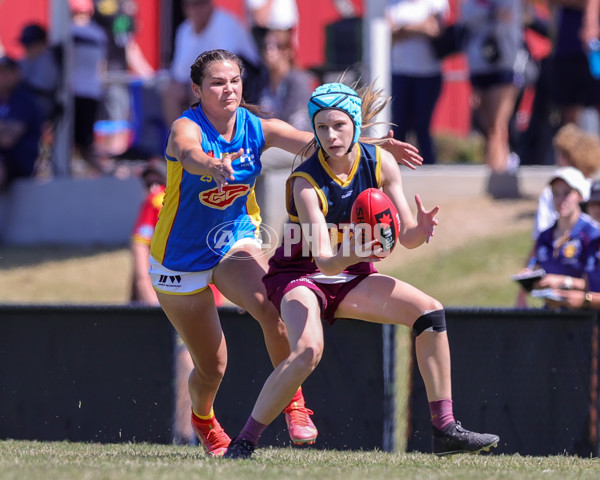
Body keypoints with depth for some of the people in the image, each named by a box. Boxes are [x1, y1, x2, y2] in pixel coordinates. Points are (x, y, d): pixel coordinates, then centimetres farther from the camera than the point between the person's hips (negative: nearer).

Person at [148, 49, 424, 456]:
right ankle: (202, 417, 41)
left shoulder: (257, 128, -10)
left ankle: (294, 404, -17)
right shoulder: (186, 128, -22)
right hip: (181, 259, -3)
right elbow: (190, 156, -47)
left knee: (269, 306, -31)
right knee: (212, 368, 5)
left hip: (236, 243, 3)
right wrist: (213, 165, -72)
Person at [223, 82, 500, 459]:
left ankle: (445, 429, -8)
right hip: (300, 276, -6)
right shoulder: (306, 182, -26)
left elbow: (407, 237, -9)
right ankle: (243, 443, -23)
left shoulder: (380, 162, -12)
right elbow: (324, 260, -34)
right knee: (308, 351, -34)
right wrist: (348, 254, -56)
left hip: (350, 276, 6)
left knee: (430, 312, -12)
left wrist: (421, 229, -32)